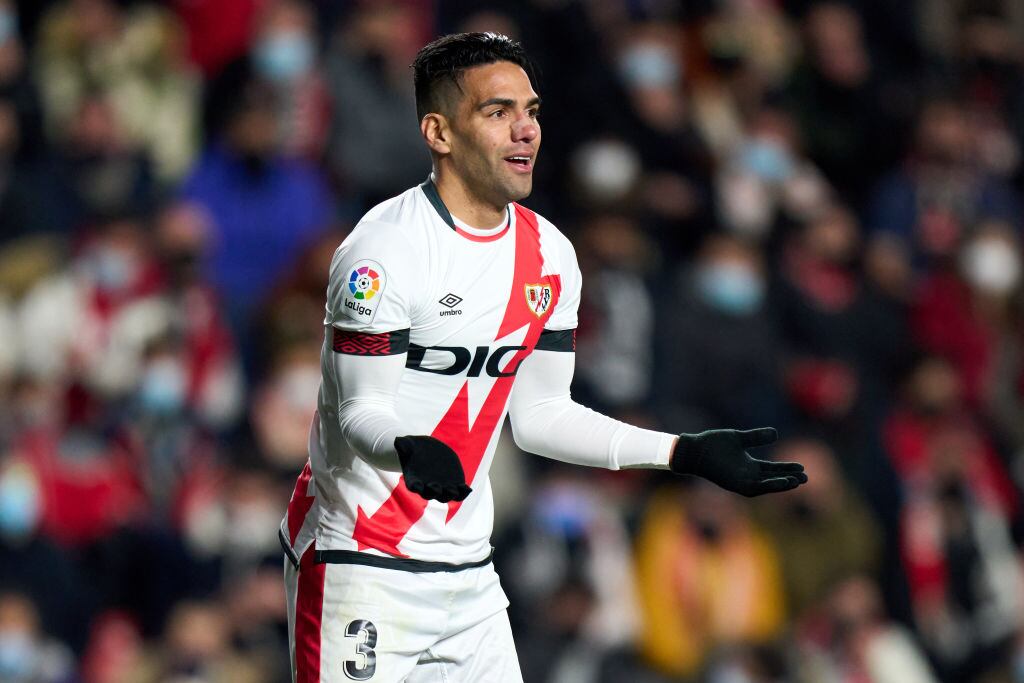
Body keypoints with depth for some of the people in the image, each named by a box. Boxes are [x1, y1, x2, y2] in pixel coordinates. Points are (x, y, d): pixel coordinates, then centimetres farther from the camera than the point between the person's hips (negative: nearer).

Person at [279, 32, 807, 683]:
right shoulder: (386, 250, -15)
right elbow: (362, 411, -16)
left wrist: (681, 452, 8)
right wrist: (408, 451, -38)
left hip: (466, 569, 7)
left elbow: (539, 414, 13)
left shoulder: (548, 255, 7)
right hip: (361, 573, -7)